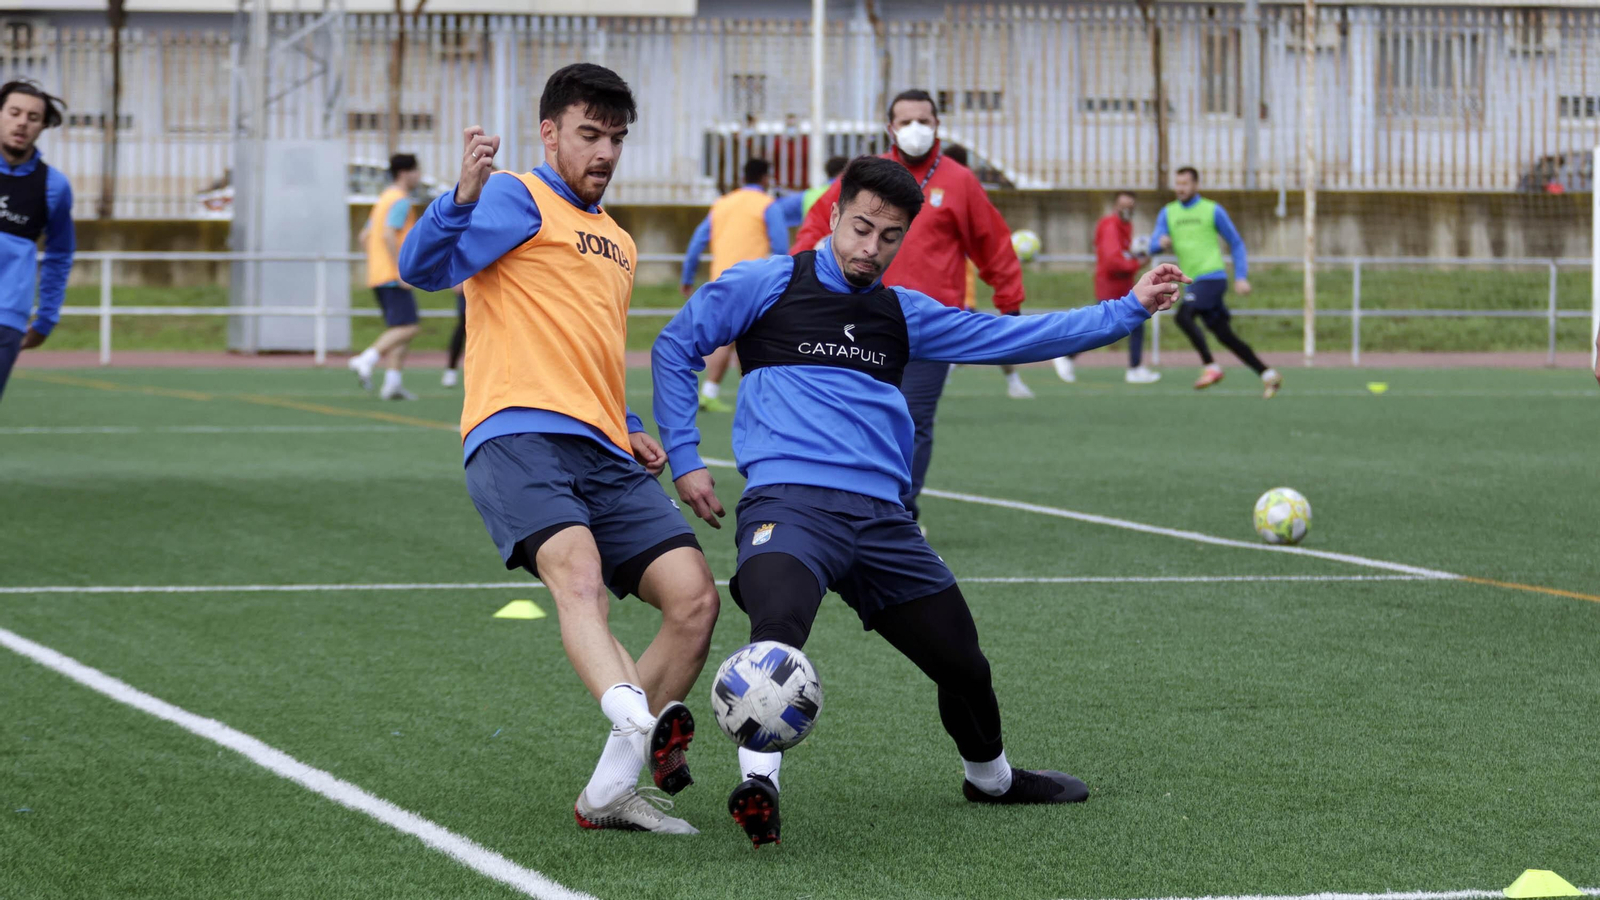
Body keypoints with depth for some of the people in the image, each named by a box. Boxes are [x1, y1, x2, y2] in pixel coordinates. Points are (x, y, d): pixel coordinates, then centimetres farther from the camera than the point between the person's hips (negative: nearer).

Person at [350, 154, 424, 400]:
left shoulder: (384, 199, 20)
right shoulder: (401, 201, -9)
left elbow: (364, 237, 23)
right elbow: (388, 235, -22)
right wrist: (401, 270, -23)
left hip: (378, 276, 10)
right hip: (393, 276, -10)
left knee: (397, 329, 8)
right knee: (407, 328, -13)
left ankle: (392, 382, 1)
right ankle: (366, 360, -23)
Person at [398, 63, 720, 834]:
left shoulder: (619, 244, 30)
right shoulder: (519, 202, 6)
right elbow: (424, 267, -11)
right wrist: (462, 199, -30)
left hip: (605, 455, 7)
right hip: (519, 436, -7)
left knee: (694, 598, -8)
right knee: (578, 573, -32)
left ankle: (610, 790, -3)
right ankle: (640, 723, -56)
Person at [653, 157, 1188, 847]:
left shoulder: (904, 314, 19)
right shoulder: (767, 285, 6)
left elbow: (1018, 337, 21)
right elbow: (675, 349, 13)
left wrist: (1131, 308, 16)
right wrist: (684, 458, 5)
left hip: (881, 517, 5)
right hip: (789, 501, -5)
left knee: (962, 661, 12)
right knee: (776, 629, -37)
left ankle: (989, 777, 40)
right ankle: (758, 783, -36)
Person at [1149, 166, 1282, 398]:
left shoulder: (1213, 211, 0)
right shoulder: (1168, 213, 12)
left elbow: (1236, 244, 5)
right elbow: (1153, 246, 3)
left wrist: (1241, 277, -3)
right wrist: (1161, 243, -21)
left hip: (1212, 277, -6)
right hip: (1194, 283, 6)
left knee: (1183, 316, -27)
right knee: (1225, 336, 4)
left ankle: (1211, 367, -22)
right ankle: (1268, 375, 11)